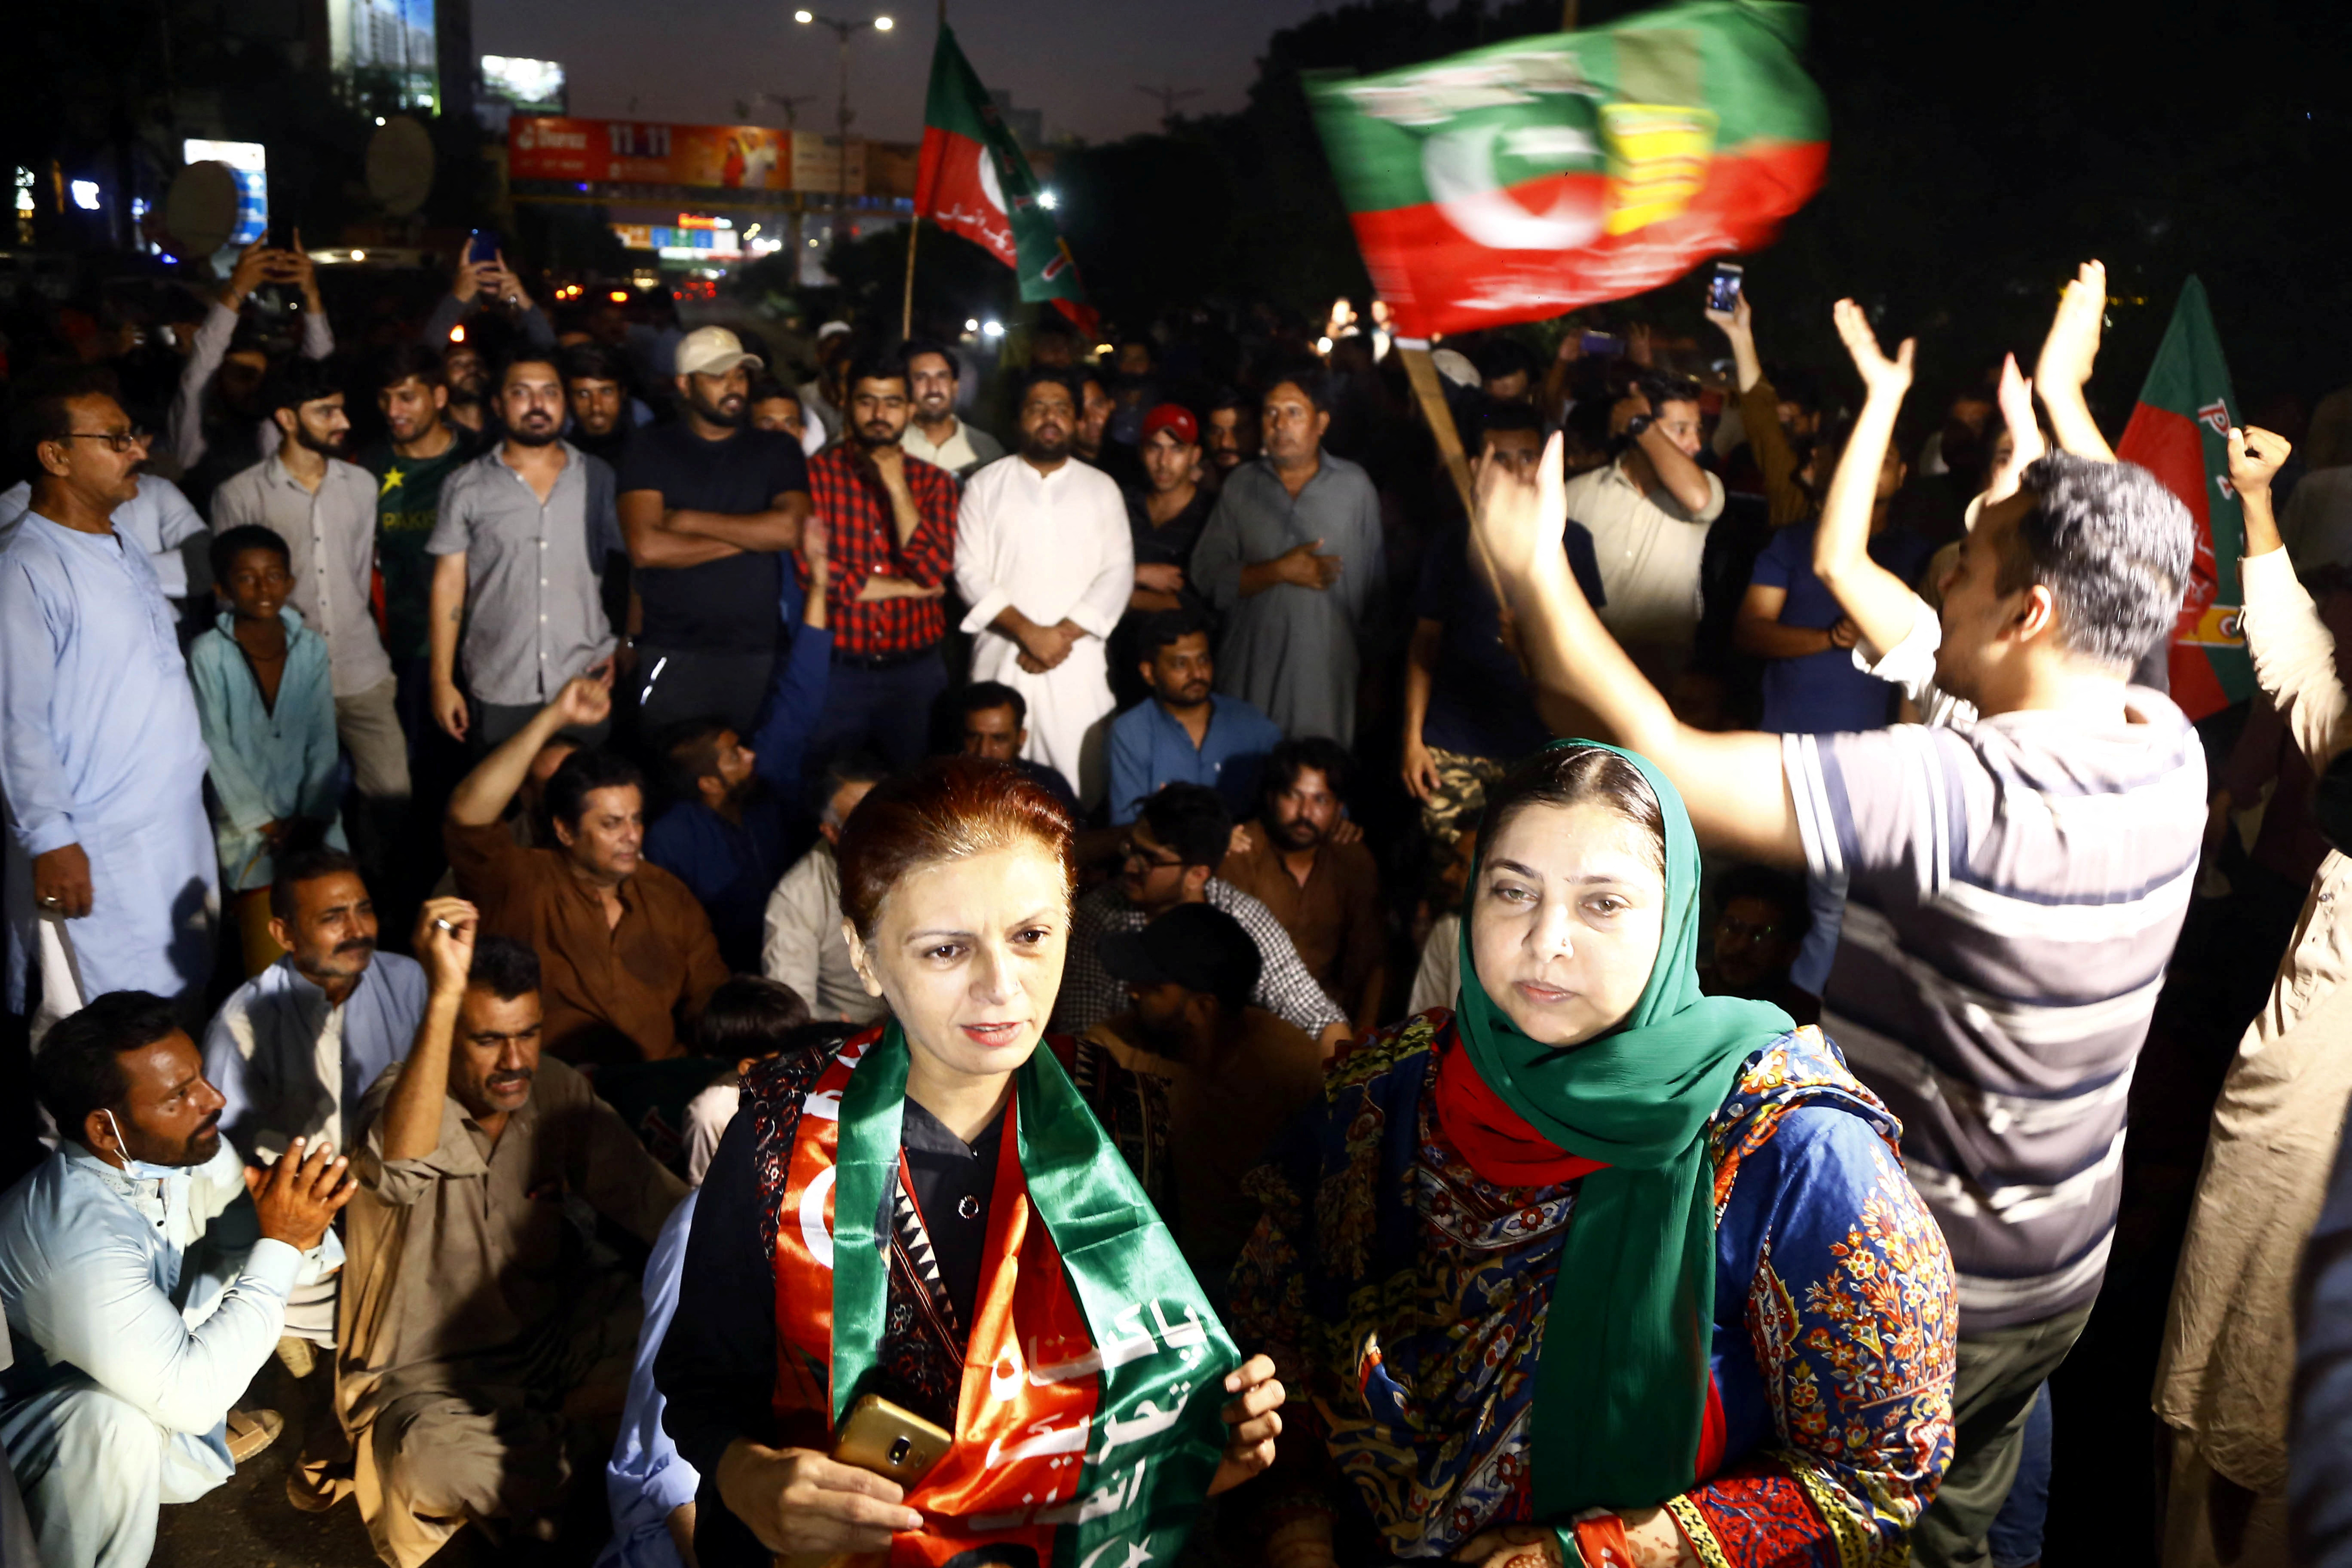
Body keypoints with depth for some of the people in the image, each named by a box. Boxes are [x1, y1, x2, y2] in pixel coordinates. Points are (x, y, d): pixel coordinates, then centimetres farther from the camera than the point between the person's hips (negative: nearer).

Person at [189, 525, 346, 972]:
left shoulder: (311, 647, 4)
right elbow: (217, 747, -6)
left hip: (311, 820, 3)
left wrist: (312, 817, -7)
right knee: (271, 964, -14)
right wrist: (266, 824, -9)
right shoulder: (209, 654, -6)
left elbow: (323, 738, 3)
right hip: (248, 822, -3)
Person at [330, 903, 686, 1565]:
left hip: (551, 1335, 4)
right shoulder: (403, 1099, -19)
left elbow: (650, 1198, -2)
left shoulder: (558, 1092, -3)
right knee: (438, 1459, -35)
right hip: (428, 1373, -4)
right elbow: (400, 1173, -44)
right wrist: (443, 995, -48)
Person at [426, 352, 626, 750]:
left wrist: (630, 646, -2)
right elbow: (449, 583, 3)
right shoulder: (466, 487, 3)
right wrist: (442, 681, 0)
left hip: (587, 684, 1)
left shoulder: (598, 478, 6)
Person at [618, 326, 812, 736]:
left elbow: (789, 529, -9)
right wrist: (750, 536, -5)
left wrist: (690, 521, -9)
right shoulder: (650, 448, 4)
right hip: (671, 654, -1)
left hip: (756, 655, 1)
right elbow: (645, 548, -10)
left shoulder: (778, 451, 9)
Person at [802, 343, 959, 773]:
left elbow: (934, 571, -9)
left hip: (916, 672, 2)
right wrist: (907, 588, -8)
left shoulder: (933, 481, 5)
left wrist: (897, 486, -13)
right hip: (836, 672, -2)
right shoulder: (818, 473, -2)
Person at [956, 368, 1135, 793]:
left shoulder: (1102, 488, 11)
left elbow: (1118, 572, 2)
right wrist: (1028, 631, -12)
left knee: (1082, 784, -3)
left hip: (1078, 662, 1)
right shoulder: (986, 485, 8)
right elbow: (970, 573, 0)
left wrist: (1063, 634, -10)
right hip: (1001, 659, -1)